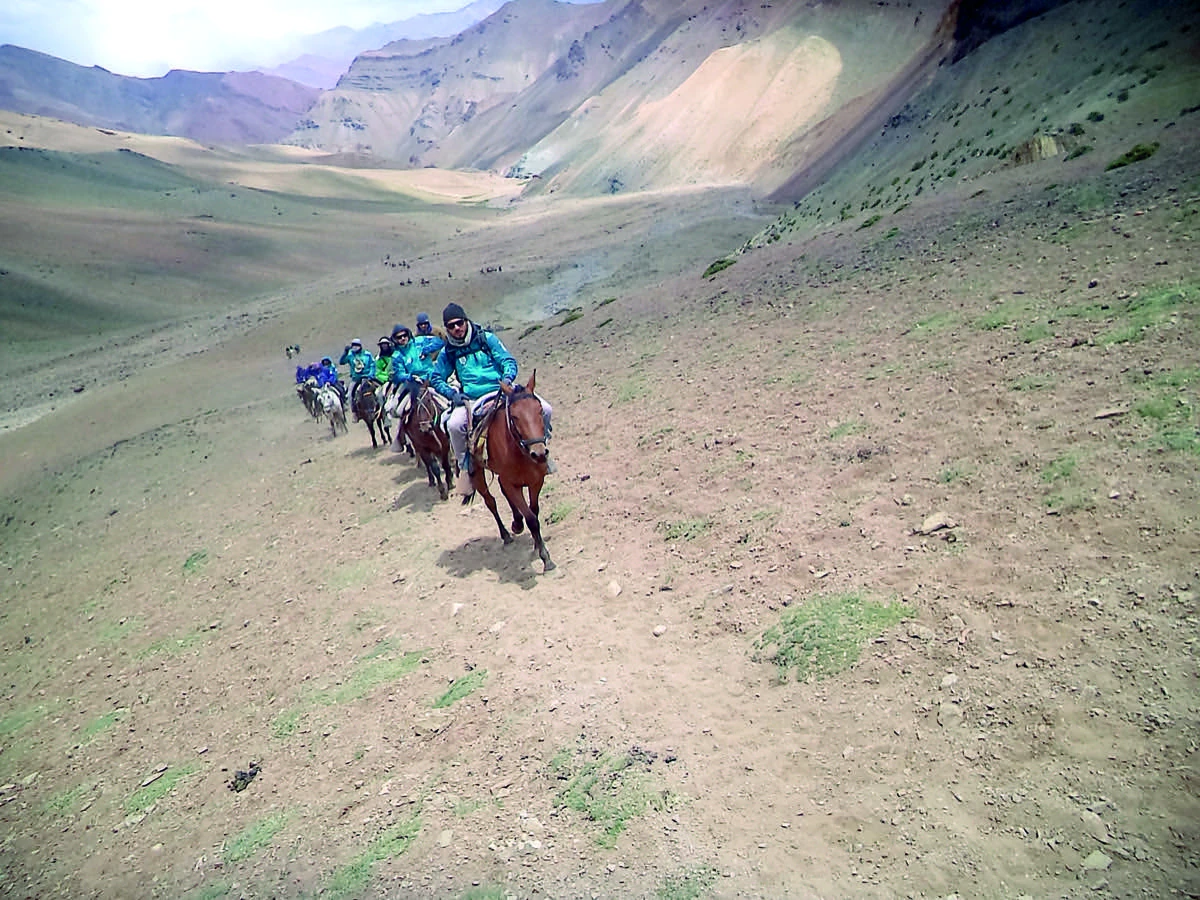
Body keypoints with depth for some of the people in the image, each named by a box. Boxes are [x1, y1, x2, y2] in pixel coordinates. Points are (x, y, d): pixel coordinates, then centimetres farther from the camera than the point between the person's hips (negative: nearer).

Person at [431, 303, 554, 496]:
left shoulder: (486, 338, 4)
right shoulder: (448, 352, 7)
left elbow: (508, 360, 2)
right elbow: (436, 379, 14)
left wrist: (507, 377, -20)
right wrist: (452, 394, -4)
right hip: (473, 401, 0)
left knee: (544, 409, -19)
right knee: (454, 425, -32)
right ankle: (465, 465, -7)